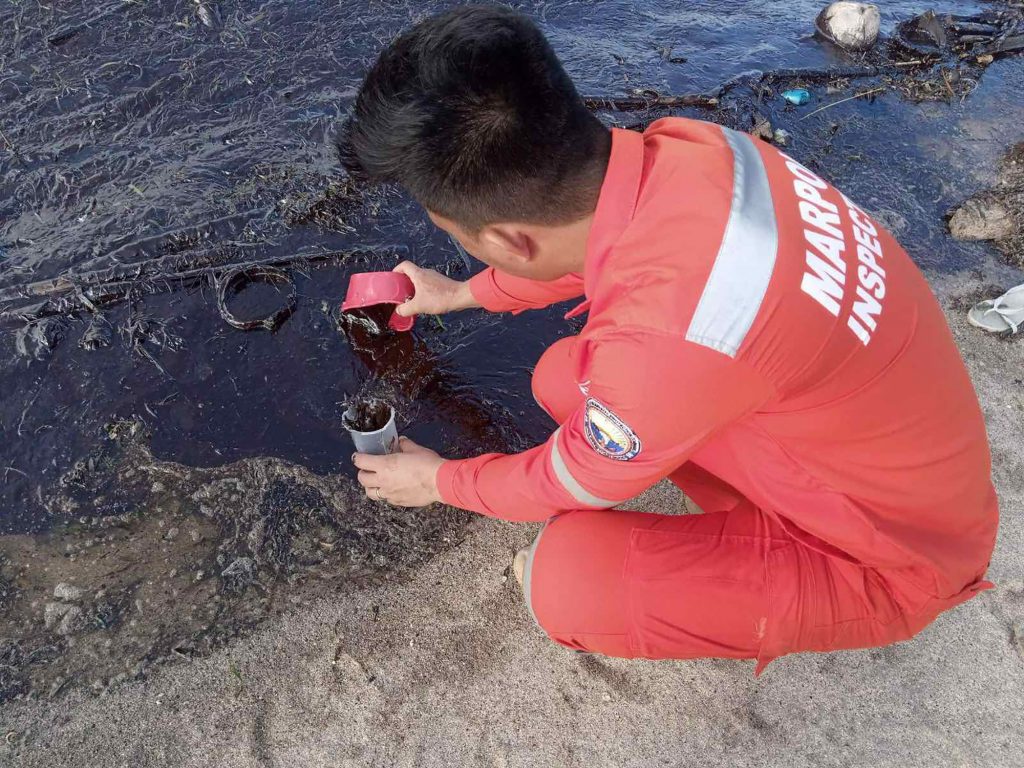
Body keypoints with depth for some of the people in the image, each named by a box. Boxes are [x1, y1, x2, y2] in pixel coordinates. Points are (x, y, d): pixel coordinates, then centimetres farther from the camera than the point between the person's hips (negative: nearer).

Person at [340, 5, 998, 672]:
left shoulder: (666, 338, -39)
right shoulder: (680, 148, -17)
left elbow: (569, 487, -15)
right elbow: (582, 248, 9)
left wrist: (440, 480, 4)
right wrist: (463, 293, 21)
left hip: (886, 559, -6)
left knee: (569, 581, -25)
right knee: (564, 379, 0)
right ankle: (760, 518, 11)